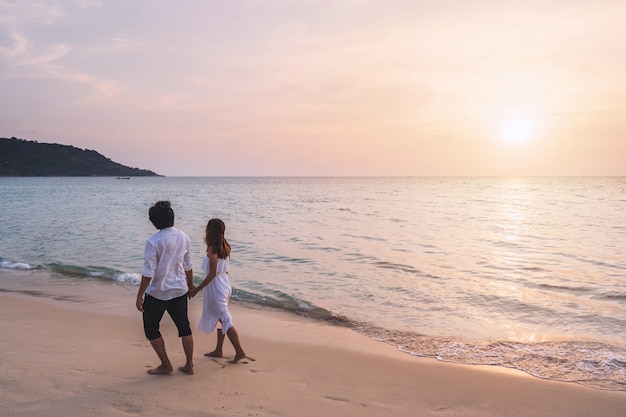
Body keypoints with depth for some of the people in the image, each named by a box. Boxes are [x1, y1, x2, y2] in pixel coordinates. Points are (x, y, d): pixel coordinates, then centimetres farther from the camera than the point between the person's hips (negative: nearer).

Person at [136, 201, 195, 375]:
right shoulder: (184, 238, -2)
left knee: (151, 328, 14)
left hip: (158, 293, -5)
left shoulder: (153, 241, -19)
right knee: (184, 326, 16)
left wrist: (140, 296, -11)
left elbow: (148, 272, -19)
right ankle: (189, 365, 22)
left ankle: (165, 365, 19)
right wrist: (190, 285, 23)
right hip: (180, 290, 5)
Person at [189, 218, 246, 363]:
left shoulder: (212, 249, -19)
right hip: (225, 284, 9)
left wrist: (196, 289, -16)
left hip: (215, 286, -9)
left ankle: (239, 351, -1)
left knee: (225, 319, -3)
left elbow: (212, 274, -21)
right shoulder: (225, 247, 5)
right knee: (221, 317, 17)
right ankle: (218, 350, 28)